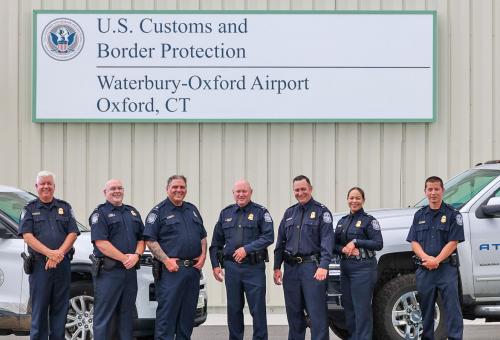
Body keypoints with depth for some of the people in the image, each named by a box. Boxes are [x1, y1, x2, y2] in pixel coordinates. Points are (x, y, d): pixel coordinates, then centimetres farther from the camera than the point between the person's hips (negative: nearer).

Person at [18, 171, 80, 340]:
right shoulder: (29, 209, 7)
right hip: (40, 265, -2)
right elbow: (27, 236, -5)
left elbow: (73, 233, 5)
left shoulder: (65, 208, 14)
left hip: (62, 265, 2)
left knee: (60, 308, 4)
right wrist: (50, 253, -17)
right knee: (39, 309, -2)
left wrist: (59, 253, -12)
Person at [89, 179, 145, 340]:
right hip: (108, 272, -6)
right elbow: (101, 243, -13)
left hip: (130, 271, 6)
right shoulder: (100, 213, -3)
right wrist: (124, 258, -16)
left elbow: (141, 238, 15)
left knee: (127, 315, 10)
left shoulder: (133, 212, 18)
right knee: (103, 316, -5)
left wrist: (136, 255, -7)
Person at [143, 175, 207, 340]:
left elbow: (203, 236, 23)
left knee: (188, 313, 10)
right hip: (171, 270, -6)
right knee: (167, 312, -9)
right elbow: (150, 240, -9)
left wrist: (203, 255, 6)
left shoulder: (192, 210, 18)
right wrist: (166, 260, -16)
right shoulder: (159, 211, -2)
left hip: (193, 269, 6)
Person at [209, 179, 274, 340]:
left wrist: (247, 249, -17)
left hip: (254, 267, -4)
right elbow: (216, 242, 17)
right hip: (231, 267, 4)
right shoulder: (226, 213, 13)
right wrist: (215, 264, 9)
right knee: (234, 309, 9)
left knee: (258, 309, -4)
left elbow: (268, 236, -10)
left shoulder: (260, 212, 1)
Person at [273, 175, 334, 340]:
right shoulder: (289, 213, 16)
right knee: (293, 312, 10)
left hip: (312, 266, -5)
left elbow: (327, 240, -10)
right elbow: (281, 241, 18)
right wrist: (277, 267, 10)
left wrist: (323, 266, -21)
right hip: (291, 268, 6)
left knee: (317, 312, -9)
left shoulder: (321, 211, 0)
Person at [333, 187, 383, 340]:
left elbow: (378, 244, -11)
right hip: (345, 268, 6)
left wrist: (355, 242, -15)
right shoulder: (342, 221, 16)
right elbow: (334, 245, 14)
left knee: (362, 310, -9)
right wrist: (344, 249, -8)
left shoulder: (369, 220, -2)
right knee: (349, 309, 8)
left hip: (363, 269, -6)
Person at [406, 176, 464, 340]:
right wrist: (426, 258, -11)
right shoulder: (419, 215, 13)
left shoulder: (452, 214, 0)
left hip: (446, 268, -4)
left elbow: (453, 242, -6)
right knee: (425, 308, 9)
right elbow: (414, 242, 7)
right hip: (424, 269, 4)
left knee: (452, 307, -7)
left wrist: (436, 260, -16)